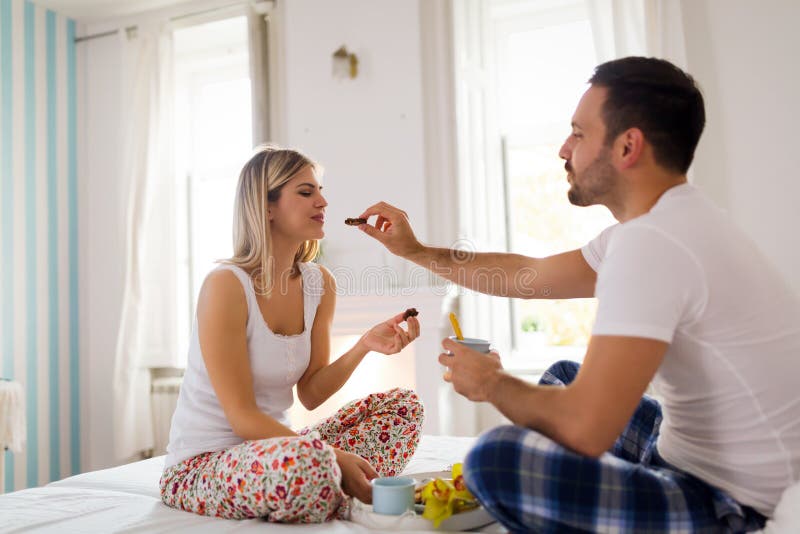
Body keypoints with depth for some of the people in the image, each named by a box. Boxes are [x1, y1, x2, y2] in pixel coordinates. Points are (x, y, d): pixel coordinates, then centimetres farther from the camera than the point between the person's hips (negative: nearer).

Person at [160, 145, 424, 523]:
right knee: (305, 459, -39)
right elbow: (242, 416, -21)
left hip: (271, 445, 7)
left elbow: (310, 394, 0)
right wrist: (334, 457, -26)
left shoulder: (320, 284, 1)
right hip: (200, 465, -7)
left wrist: (365, 345, -16)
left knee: (403, 405, 1)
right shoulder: (226, 285, -20)